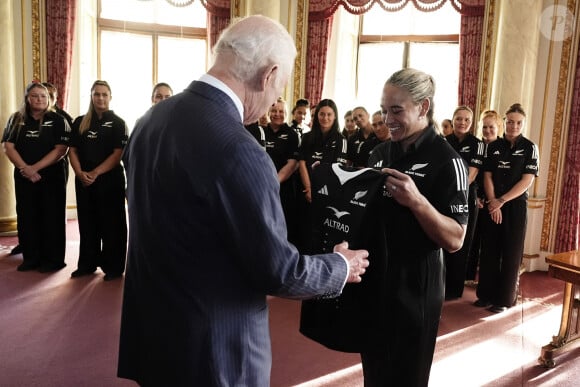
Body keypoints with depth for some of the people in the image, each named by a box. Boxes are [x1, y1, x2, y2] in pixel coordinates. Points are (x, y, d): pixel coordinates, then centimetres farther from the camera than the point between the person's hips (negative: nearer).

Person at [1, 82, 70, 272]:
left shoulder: (58, 120, -2)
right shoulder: (16, 119, 8)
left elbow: (61, 150, -10)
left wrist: (35, 167, -16)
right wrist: (25, 168, -14)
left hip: (52, 176, -3)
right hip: (23, 176, 4)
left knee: (52, 217, 0)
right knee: (26, 216, 7)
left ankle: (53, 259, 10)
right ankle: (30, 258, 19)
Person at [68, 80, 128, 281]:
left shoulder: (117, 123, -1)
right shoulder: (80, 122, 11)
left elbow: (118, 153, -9)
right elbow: (73, 150, 8)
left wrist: (96, 173, -16)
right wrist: (80, 173, -9)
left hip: (110, 179, -4)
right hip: (83, 180, 4)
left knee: (111, 223, 1)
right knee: (87, 222, 10)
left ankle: (113, 267, 10)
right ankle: (87, 264, 22)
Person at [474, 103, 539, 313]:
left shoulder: (529, 148, -2)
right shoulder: (493, 146, 6)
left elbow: (527, 181, -8)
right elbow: (487, 177, 3)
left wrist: (502, 201, -14)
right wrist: (492, 202, -11)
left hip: (516, 206, -2)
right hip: (493, 205, 3)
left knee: (511, 252, 3)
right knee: (489, 250, 6)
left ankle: (505, 298, 13)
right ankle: (486, 294, 18)